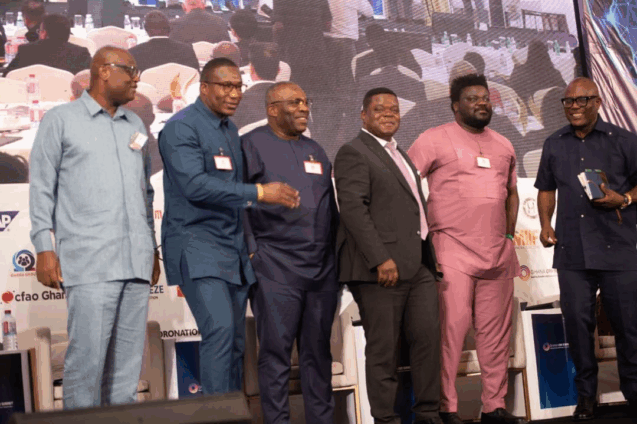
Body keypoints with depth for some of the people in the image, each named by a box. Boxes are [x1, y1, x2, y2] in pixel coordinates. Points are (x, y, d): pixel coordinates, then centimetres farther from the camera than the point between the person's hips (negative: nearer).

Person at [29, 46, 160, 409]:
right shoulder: (61, 120, 5)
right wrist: (44, 249, -5)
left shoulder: (135, 125, 20)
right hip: (89, 262, -5)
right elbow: (42, 188, 2)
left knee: (129, 357, 6)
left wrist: (152, 248, 20)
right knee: (87, 355, -9)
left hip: (136, 261, 5)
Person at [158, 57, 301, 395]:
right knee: (220, 328, -20)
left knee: (236, 340, 7)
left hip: (234, 248, 8)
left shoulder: (230, 130, 18)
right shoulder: (182, 127, -9)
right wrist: (260, 193, -23)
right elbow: (195, 185, -22)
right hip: (197, 244, -8)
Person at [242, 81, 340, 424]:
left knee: (318, 351, 10)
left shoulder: (315, 150, 18)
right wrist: (252, 252, -10)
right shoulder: (252, 145, -1)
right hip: (276, 268, -6)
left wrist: (335, 254, 16)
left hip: (322, 267, 6)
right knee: (276, 351, -2)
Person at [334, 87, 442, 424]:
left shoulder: (399, 154, 24)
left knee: (428, 336, 6)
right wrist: (381, 259, -21)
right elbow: (353, 209, -14)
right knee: (383, 348, -1)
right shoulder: (353, 153, -4)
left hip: (418, 266, 8)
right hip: (382, 267, -8)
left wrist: (429, 257, 16)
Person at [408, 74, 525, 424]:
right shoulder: (435, 139, -1)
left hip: (498, 254, 6)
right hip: (453, 251, -6)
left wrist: (509, 236, 16)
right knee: (451, 328, -8)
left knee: (496, 331, 7)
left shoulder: (503, 146, 18)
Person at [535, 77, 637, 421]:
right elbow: (546, 189, 21)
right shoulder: (554, 144, 14)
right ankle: (585, 394, 17)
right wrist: (545, 223, 8)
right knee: (577, 321, 5)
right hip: (571, 250, 3)